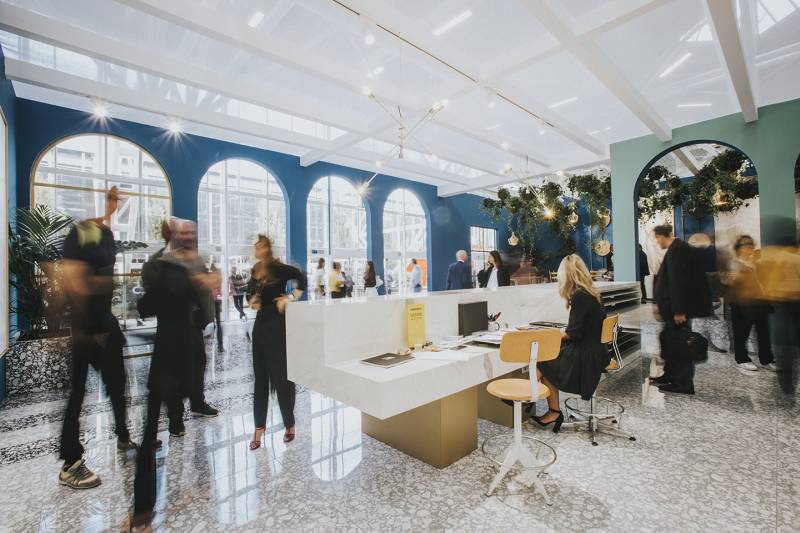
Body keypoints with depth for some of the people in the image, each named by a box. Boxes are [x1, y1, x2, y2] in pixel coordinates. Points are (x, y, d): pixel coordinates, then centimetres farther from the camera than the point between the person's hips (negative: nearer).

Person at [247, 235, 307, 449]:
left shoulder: (278, 269, -13)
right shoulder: (255, 272, 8)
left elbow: (301, 279, -21)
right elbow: (250, 293, 20)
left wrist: (289, 298, -21)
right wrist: (252, 301, -1)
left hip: (278, 325, -7)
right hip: (261, 325, 7)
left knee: (282, 376, 1)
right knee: (260, 377, 10)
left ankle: (289, 425, 20)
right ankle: (259, 427, 22)